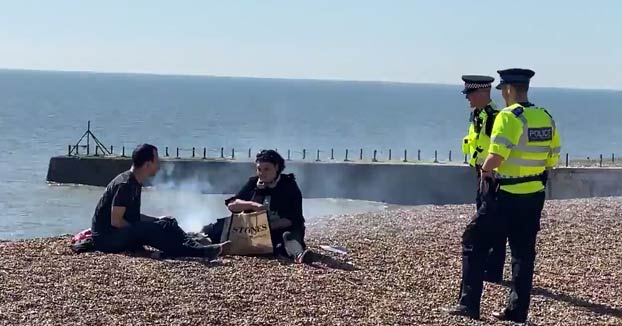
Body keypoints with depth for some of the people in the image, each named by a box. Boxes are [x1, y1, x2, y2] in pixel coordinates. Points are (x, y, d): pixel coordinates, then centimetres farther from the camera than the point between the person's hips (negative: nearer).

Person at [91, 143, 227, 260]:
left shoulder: (135, 183, 11)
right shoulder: (125, 184, -20)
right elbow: (116, 221, -23)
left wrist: (156, 220, 8)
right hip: (106, 237, -10)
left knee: (168, 223, -1)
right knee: (151, 230, -29)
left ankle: (197, 249, -22)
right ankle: (199, 252, -34)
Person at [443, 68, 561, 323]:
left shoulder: (509, 117, -16)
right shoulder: (546, 118, 7)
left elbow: (495, 157, -24)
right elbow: (553, 159, 12)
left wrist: (485, 170, -5)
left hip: (506, 196, -7)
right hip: (535, 196, 7)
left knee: (474, 242, 4)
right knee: (523, 252, 13)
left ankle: (469, 304, 2)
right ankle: (517, 310, 15)